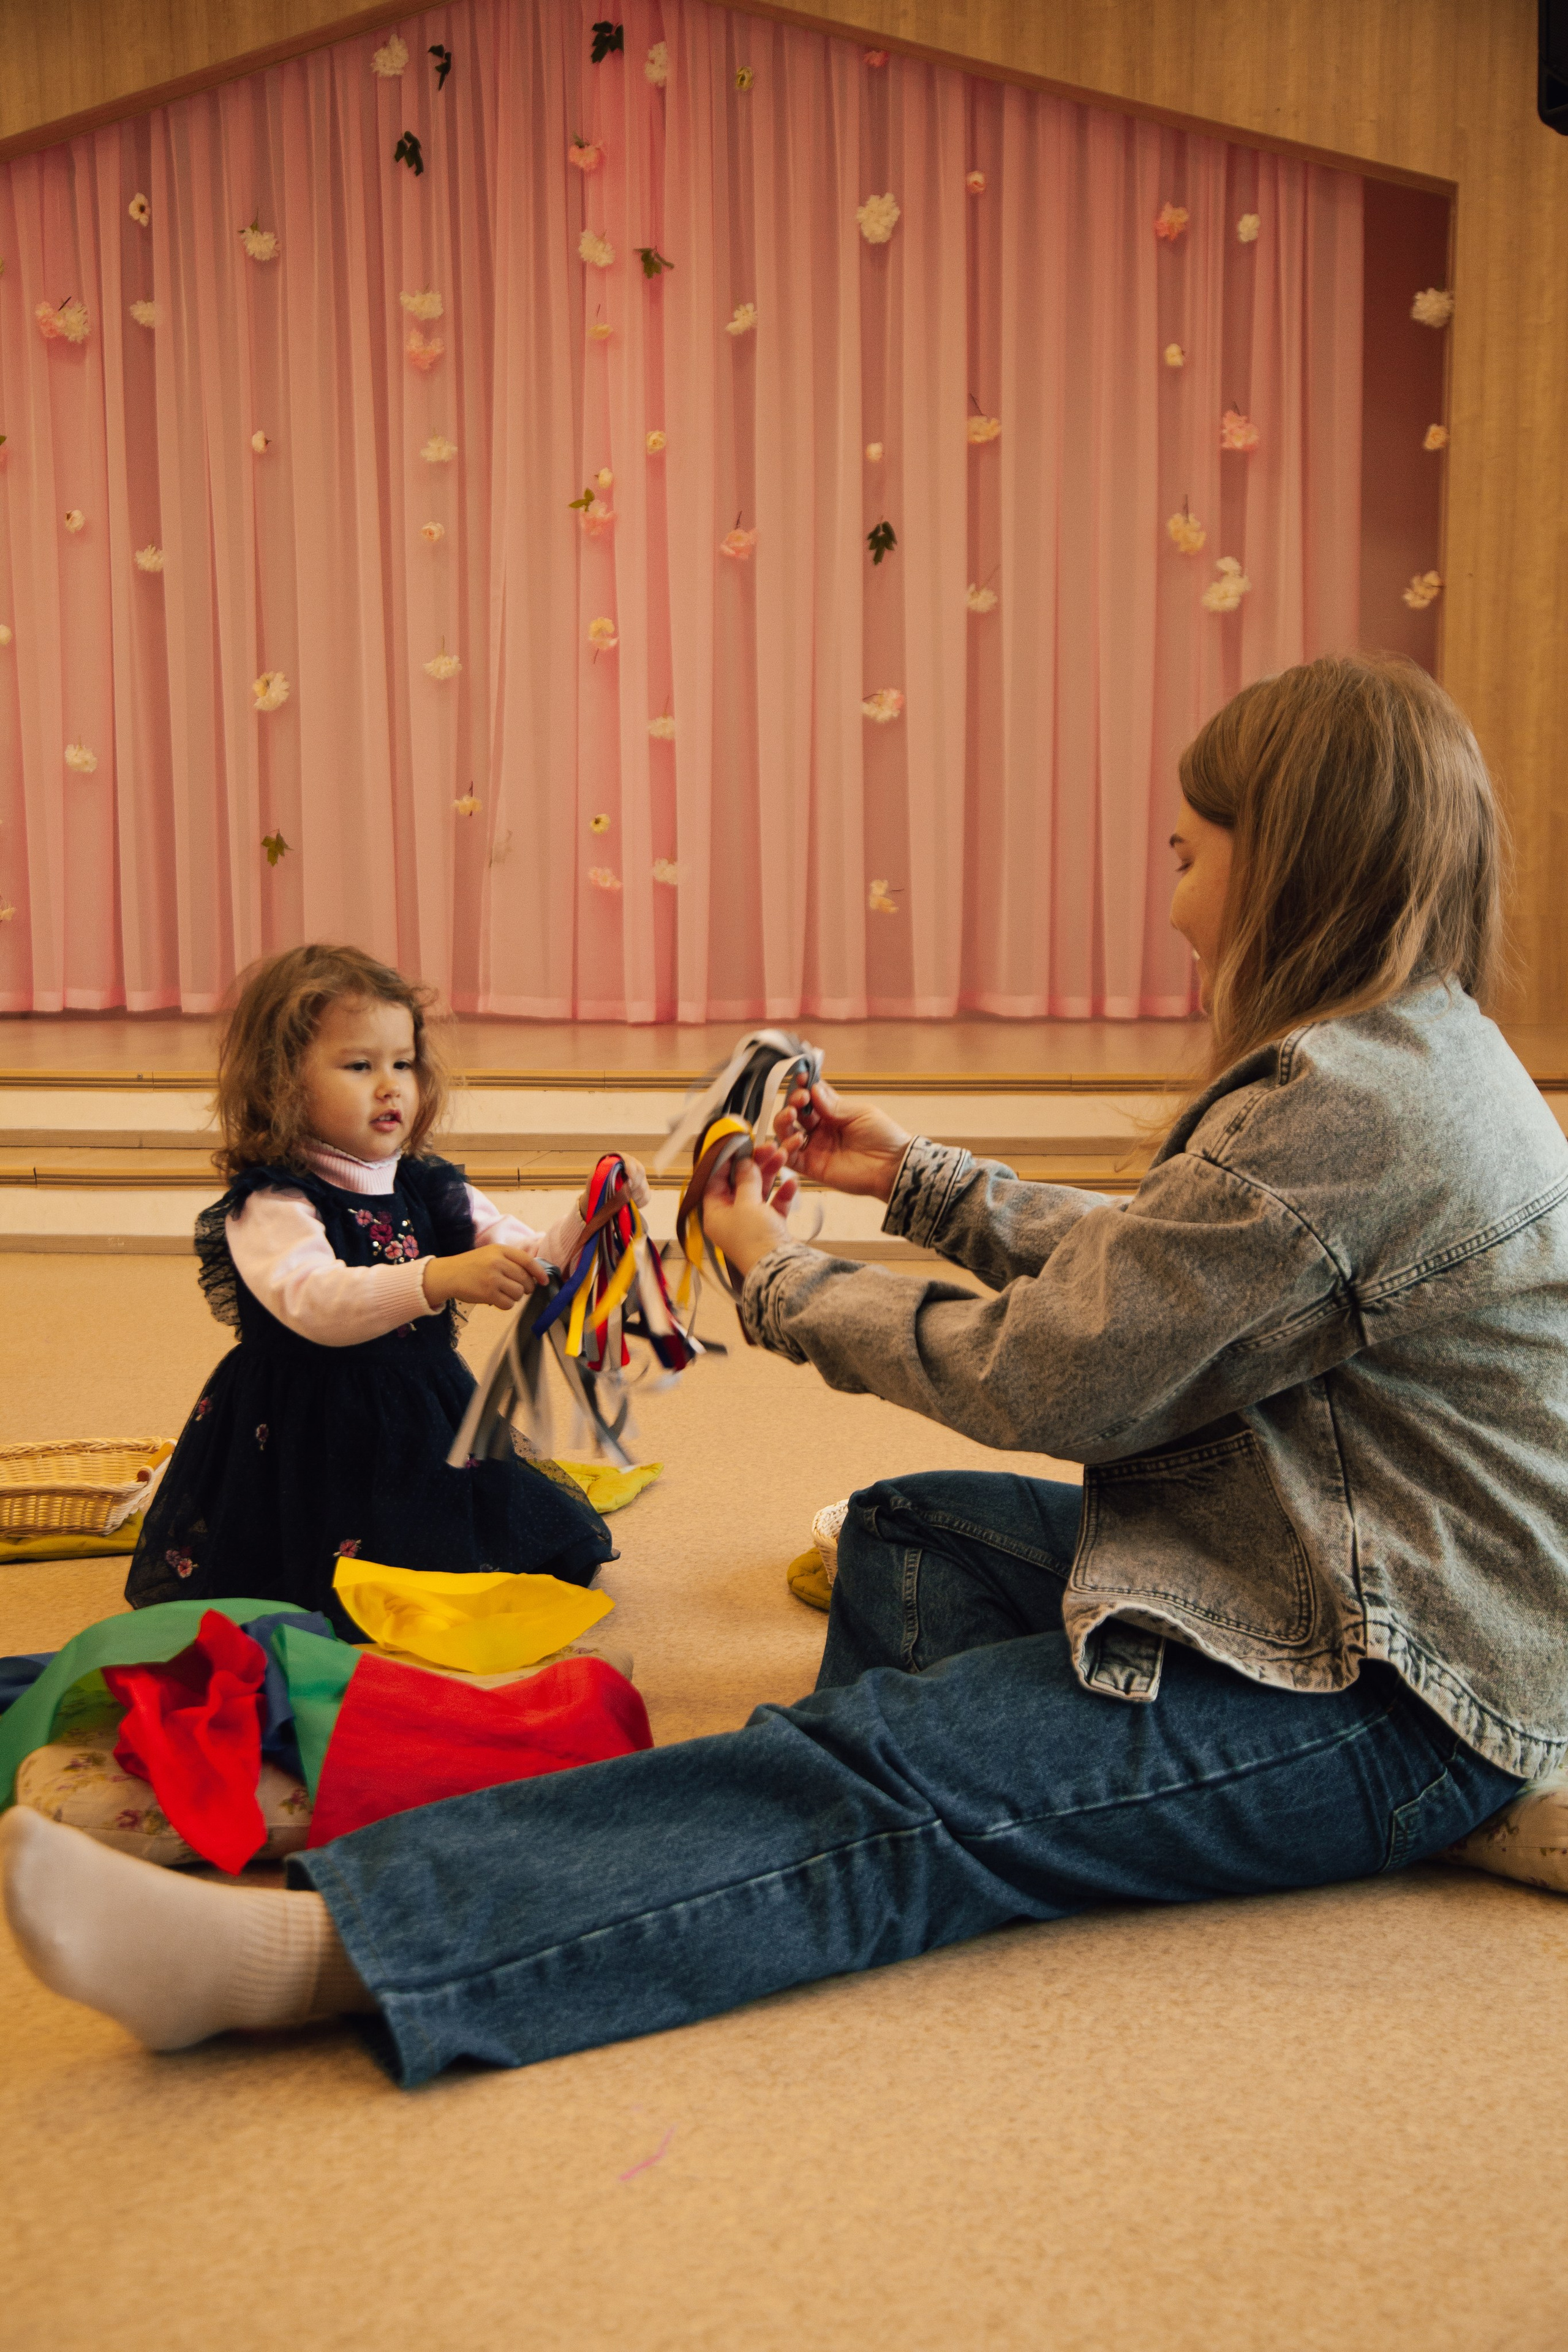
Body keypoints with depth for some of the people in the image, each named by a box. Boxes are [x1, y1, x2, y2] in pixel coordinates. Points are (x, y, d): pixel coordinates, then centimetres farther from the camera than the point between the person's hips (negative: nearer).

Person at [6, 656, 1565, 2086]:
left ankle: (307, 1949, -31)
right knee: (907, 1530, 14)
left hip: (1383, 1712, -11)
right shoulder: (1417, 1059, 11)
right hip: (1339, 1586, 11)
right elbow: (1145, 1262, 19)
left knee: (874, 1776, -25)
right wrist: (920, 1182, 18)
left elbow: (1044, 1374, -21)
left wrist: (781, 1281, -6)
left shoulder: (1345, 1102, -24)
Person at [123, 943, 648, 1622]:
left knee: (559, 1544, 3)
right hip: (311, 1442, -6)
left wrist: (587, 1226, -20)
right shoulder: (273, 1207, -14)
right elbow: (314, 1302, -33)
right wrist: (438, 1279, -47)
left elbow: (532, 1266, 1)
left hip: (430, 1426, 6)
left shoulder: (428, 1190, 6)